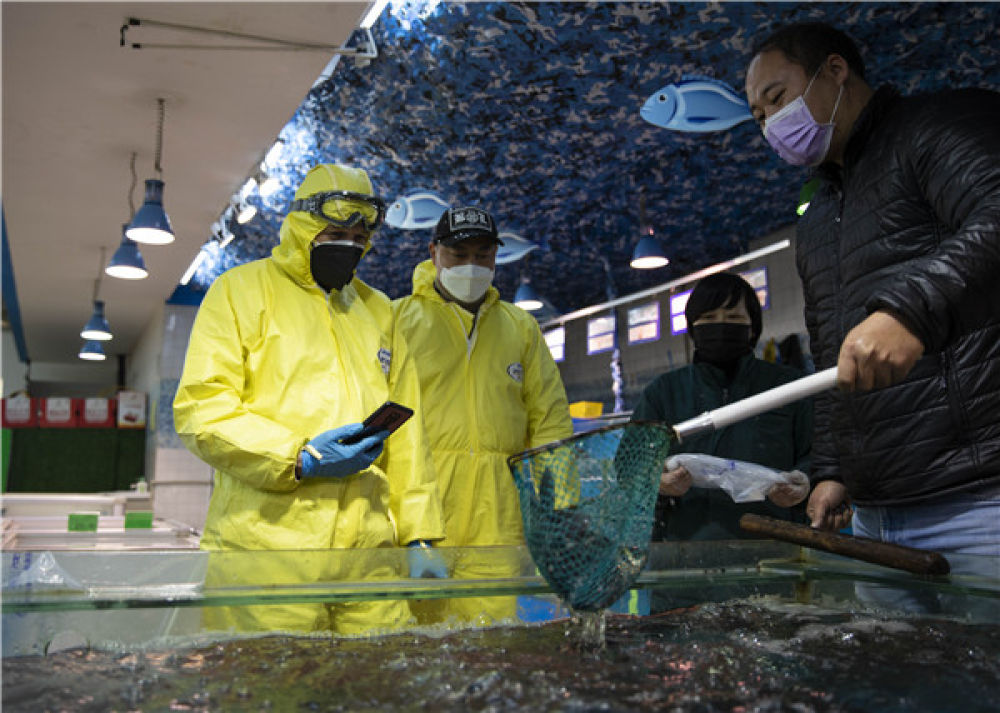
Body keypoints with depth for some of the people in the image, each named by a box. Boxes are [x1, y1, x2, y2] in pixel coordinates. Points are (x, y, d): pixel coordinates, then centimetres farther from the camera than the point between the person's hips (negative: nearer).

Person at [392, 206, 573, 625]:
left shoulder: (520, 326, 19)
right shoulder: (399, 318, 10)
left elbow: (549, 415, 19)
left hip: (499, 509, 2)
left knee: (496, 624, -2)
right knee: (417, 624, -4)